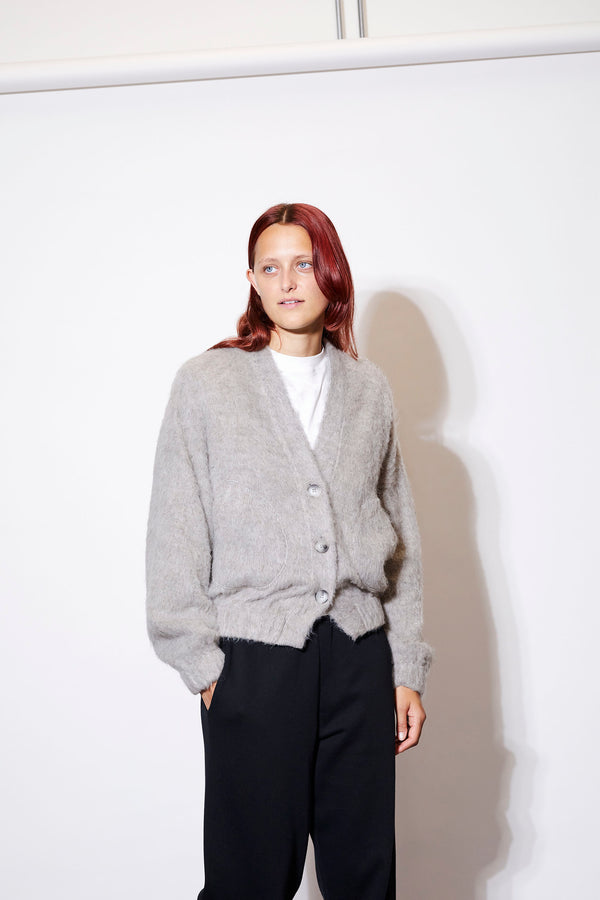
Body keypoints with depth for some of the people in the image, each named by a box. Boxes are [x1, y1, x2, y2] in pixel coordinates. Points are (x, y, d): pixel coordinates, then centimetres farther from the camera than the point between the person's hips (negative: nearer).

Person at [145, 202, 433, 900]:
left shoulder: (369, 389, 10)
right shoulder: (206, 383, 1)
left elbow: (399, 538, 11)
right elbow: (174, 540, 0)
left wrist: (407, 670, 8)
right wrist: (202, 666, -5)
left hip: (360, 657, 3)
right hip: (254, 658, -2)